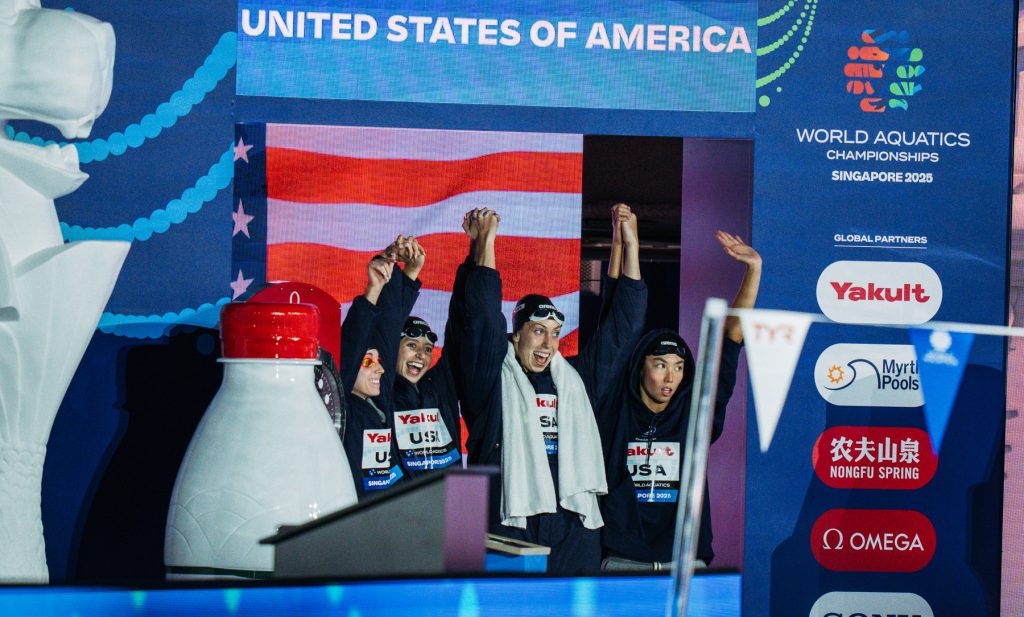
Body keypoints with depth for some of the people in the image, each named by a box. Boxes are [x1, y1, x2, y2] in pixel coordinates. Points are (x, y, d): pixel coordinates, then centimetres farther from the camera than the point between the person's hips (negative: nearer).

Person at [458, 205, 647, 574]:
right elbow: (484, 322, -9)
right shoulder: (494, 380, 4)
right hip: (508, 527, -4)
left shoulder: (574, 378, 16)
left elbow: (620, 328, 18)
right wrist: (484, 246, -10)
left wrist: (630, 246, 14)